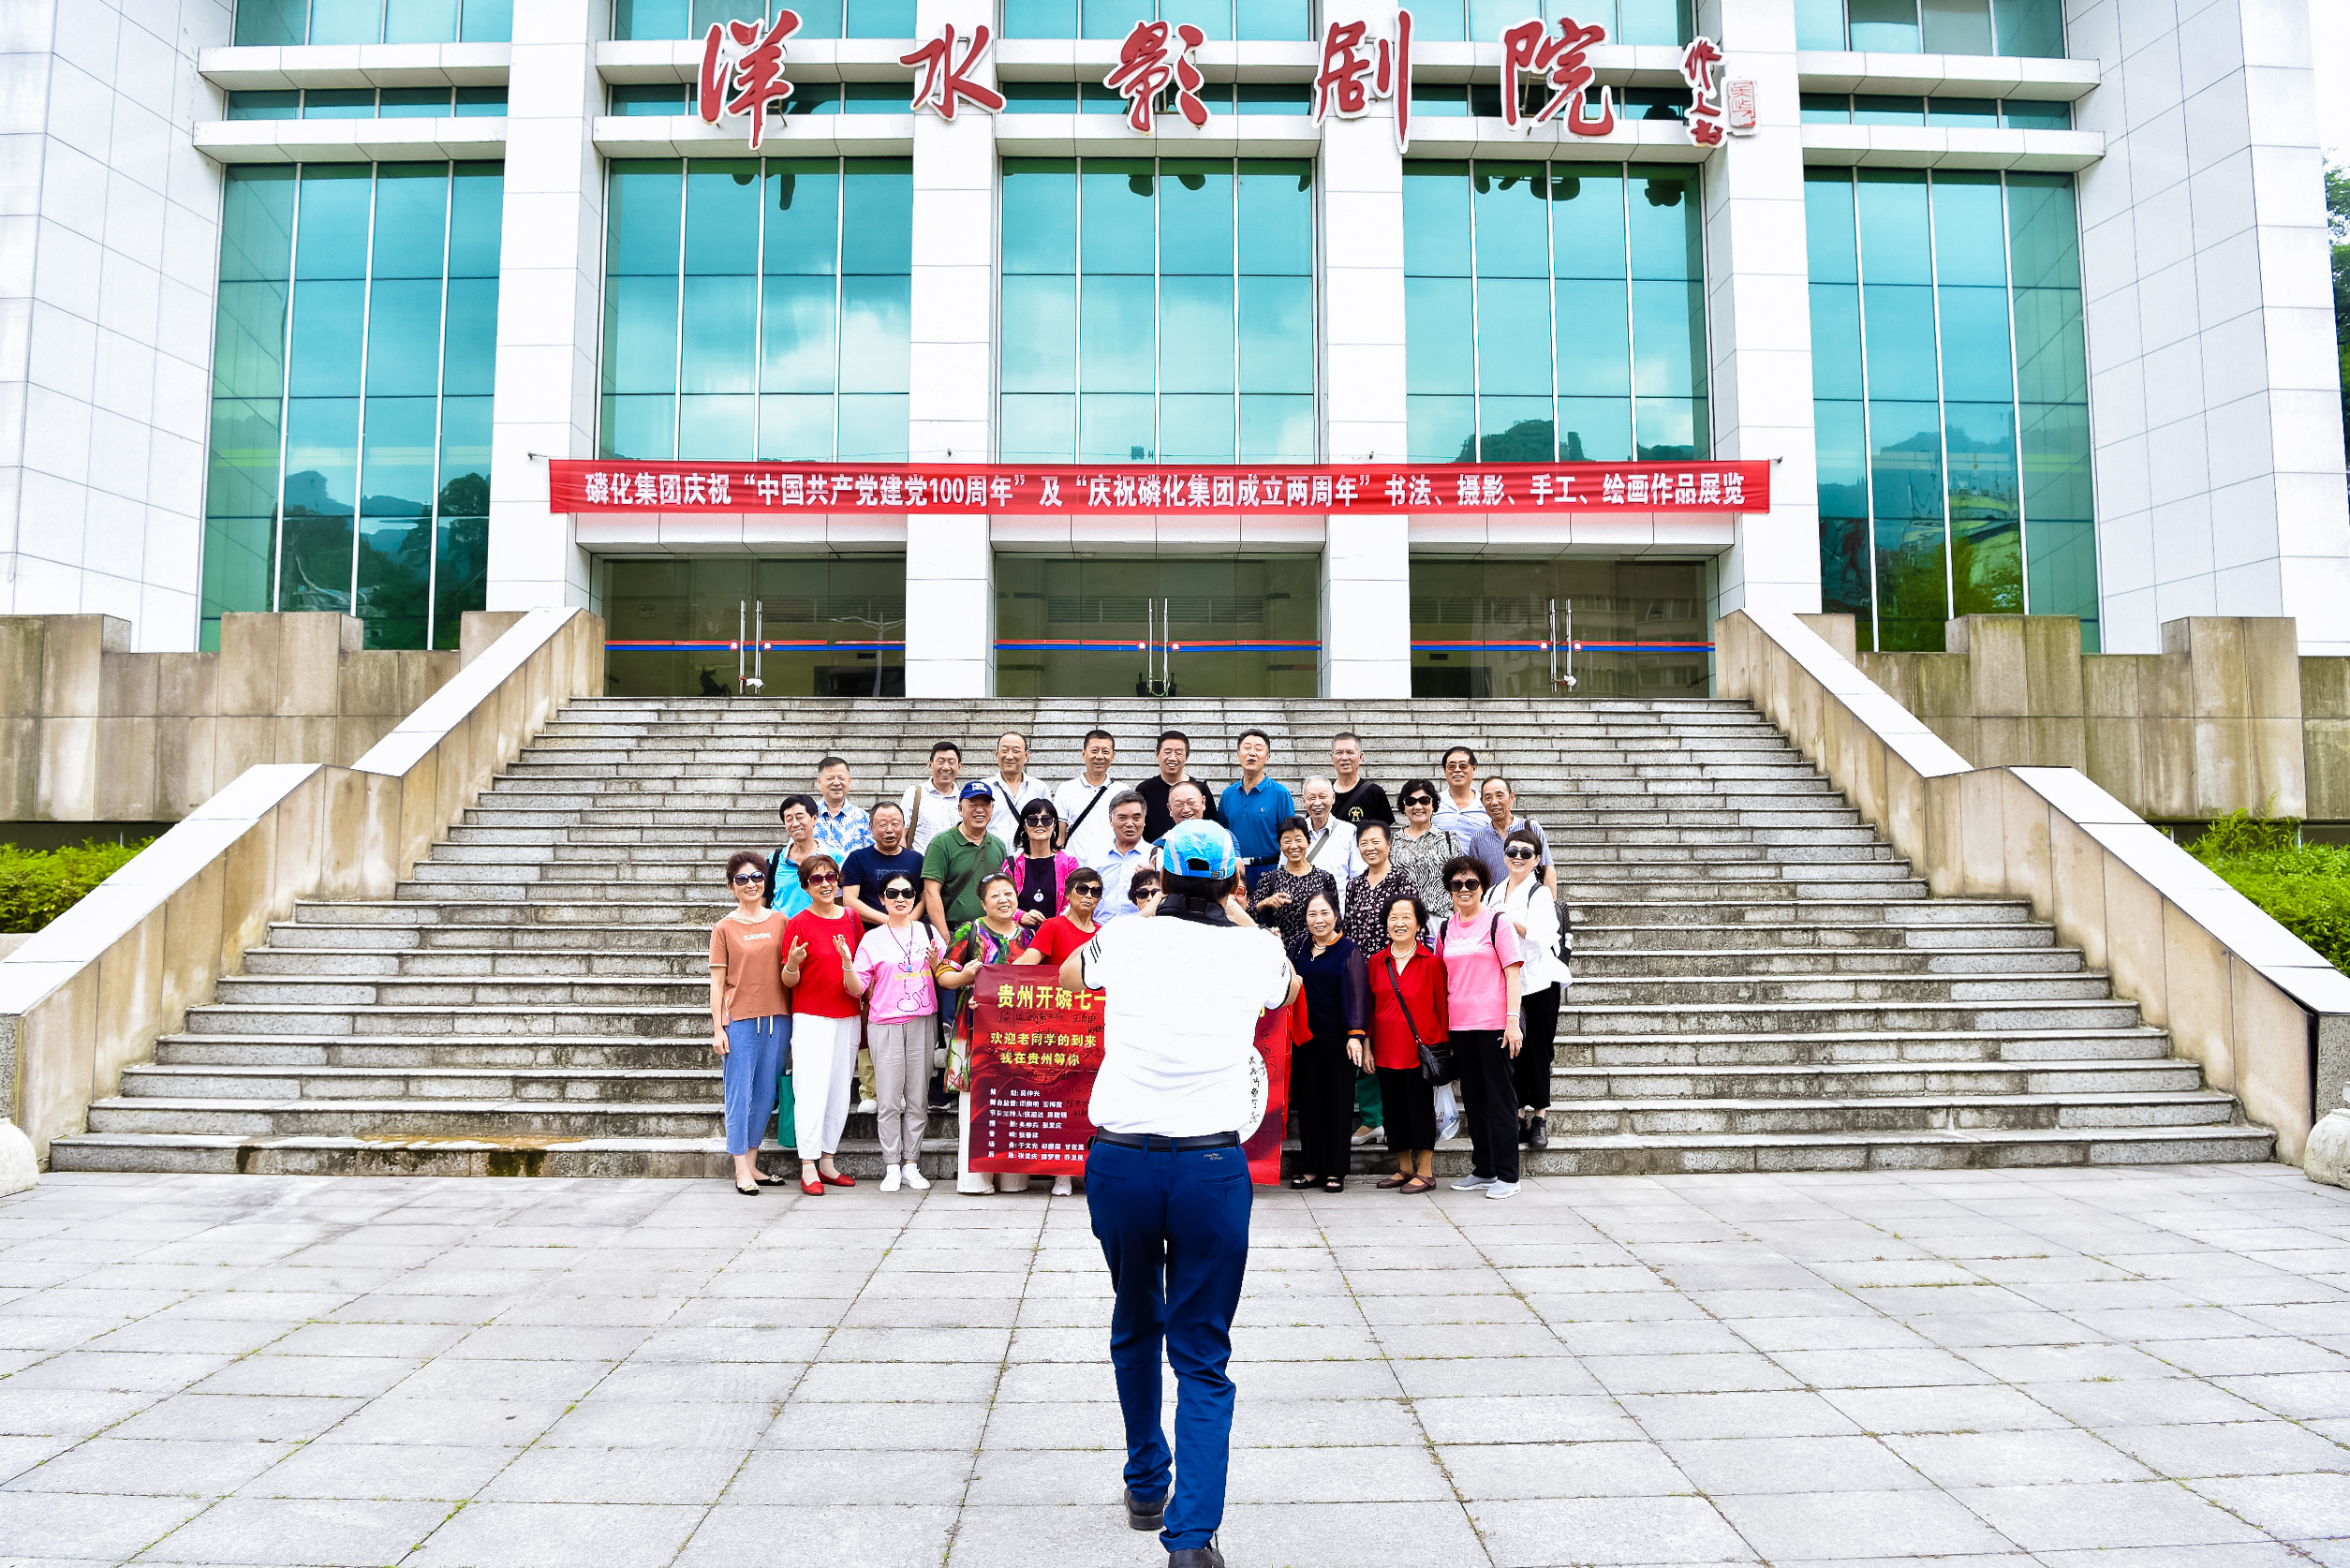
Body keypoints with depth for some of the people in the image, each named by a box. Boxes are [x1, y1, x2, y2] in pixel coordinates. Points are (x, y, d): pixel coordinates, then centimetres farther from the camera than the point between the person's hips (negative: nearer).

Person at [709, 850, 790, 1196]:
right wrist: (718, 1028, -5)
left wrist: (793, 1018, 3)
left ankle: (752, 1164, 20)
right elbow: (717, 983, 0)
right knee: (739, 1095, -1)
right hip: (739, 1021, -3)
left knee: (766, 1094, 9)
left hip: (777, 1018, 3)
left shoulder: (781, 921, 7)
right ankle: (741, 1171, 6)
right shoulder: (724, 928, 0)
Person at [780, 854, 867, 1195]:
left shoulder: (851, 918, 8)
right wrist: (792, 965, -26)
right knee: (812, 1090, -10)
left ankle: (827, 1162, 16)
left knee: (841, 1091, 7)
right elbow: (789, 981, -5)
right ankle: (808, 1168, -5)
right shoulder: (798, 924, -5)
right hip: (811, 1017, -5)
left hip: (848, 1016, 5)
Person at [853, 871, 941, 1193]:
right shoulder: (872, 939, 2)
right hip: (885, 1024, -2)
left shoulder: (928, 932, 8)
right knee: (889, 1100, -3)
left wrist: (935, 963, -8)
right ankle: (891, 1167, 5)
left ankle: (911, 1164, 12)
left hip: (922, 1022, 2)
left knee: (918, 1097, 4)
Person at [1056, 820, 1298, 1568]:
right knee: (1203, 1358, 7)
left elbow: (1071, 973, 28)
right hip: (1212, 1168, -1)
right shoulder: (1255, 951, 2)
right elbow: (1291, 985, 28)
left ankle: (1145, 1488, 37)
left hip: (1118, 1161, 2)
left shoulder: (1122, 938, 3)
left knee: (1135, 1328, 23)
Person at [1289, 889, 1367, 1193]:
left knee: (1338, 1100, 2)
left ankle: (1335, 1170, 9)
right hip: (1305, 1039, 4)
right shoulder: (1300, 950, 9)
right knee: (1308, 1101, 7)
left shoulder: (1348, 951, -4)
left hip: (1337, 1039, -4)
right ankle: (1310, 1168, 14)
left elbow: (1357, 994, -9)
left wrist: (1355, 1035, -16)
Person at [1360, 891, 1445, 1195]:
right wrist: (1366, 1045, 7)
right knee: (1393, 1109, 11)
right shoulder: (1376, 962, 6)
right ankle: (1405, 1169, 24)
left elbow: (1442, 1007, -2)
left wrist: (1441, 1046, -5)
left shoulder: (1432, 962, -4)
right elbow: (1368, 1007, 11)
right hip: (1386, 1051, 4)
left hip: (1420, 1049, -4)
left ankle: (1425, 1173, 11)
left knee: (1420, 1107, 1)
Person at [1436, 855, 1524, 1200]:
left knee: (1500, 1096, -1)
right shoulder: (1445, 928, 12)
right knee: (1473, 1097, 12)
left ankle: (1507, 1175, 6)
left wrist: (1513, 1021, -14)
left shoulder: (1497, 922, -3)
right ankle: (1484, 1171, 22)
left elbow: (1513, 973, -7)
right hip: (1459, 1025, 5)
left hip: (1494, 1025, -5)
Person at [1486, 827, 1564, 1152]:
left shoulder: (1541, 894, -7)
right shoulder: (1494, 894, 13)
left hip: (1539, 982, -5)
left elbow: (1544, 936, -20)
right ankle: (1519, 1114, 14)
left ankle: (1540, 1117, 9)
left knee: (1537, 1049, 0)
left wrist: (1511, 919, -26)